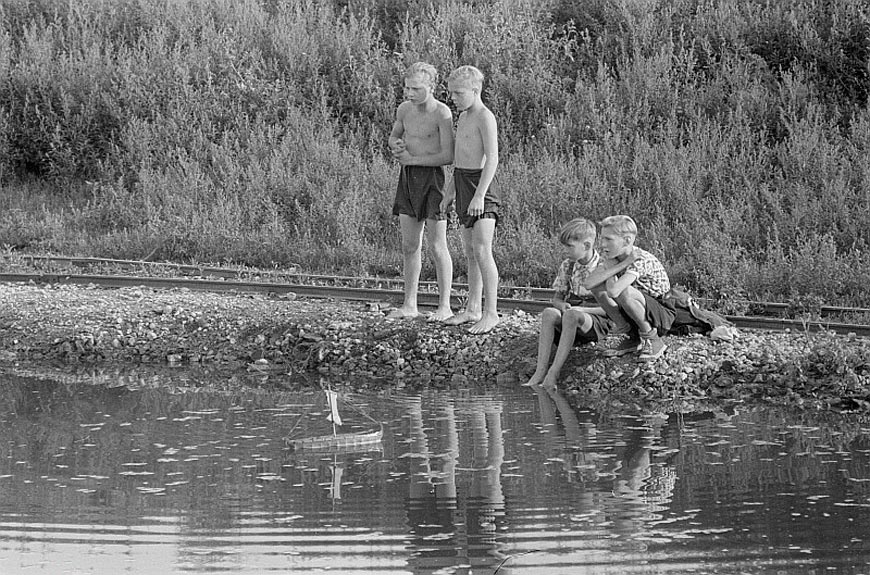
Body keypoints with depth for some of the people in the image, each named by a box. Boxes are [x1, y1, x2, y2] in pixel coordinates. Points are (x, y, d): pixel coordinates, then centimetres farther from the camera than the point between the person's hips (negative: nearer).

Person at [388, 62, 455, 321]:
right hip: (408, 178, 7)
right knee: (410, 246, 9)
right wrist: (396, 146, 0)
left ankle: (445, 306, 3)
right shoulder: (404, 109, 6)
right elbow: (393, 135, 24)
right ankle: (409, 305, 14)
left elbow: (448, 156, -19)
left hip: (432, 177, -7)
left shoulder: (442, 113, -14)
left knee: (437, 246, -4)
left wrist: (411, 159, -13)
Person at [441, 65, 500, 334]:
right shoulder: (463, 117, 16)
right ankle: (473, 309, 17)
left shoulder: (485, 118, -13)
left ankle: (491, 312, -11)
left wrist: (480, 195, -25)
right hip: (463, 182, 9)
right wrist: (450, 190, 22)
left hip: (480, 184, -9)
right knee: (470, 251, 11)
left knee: (482, 251, -12)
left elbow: (492, 158, -20)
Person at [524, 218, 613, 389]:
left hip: (597, 320, -5)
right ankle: (540, 371, -38)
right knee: (548, 313, -29)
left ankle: (553, 373, -41)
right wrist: (562, 305, -9)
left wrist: (581, 310, -19)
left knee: (571, 316, -38)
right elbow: (557, 297, 17)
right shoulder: (567, 266, 10)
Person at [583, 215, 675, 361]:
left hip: (662, 315, -7)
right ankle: (626, 334, 2)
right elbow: (588, 283, -16)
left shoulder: (640, 260, -26)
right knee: (598, 286, -9)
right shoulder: (615, 258, -1)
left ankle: (651, 337, -13)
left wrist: (611, 266, -21)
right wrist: (619, 266, -22)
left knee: (623, 292, -35)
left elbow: (613, 291, -41)